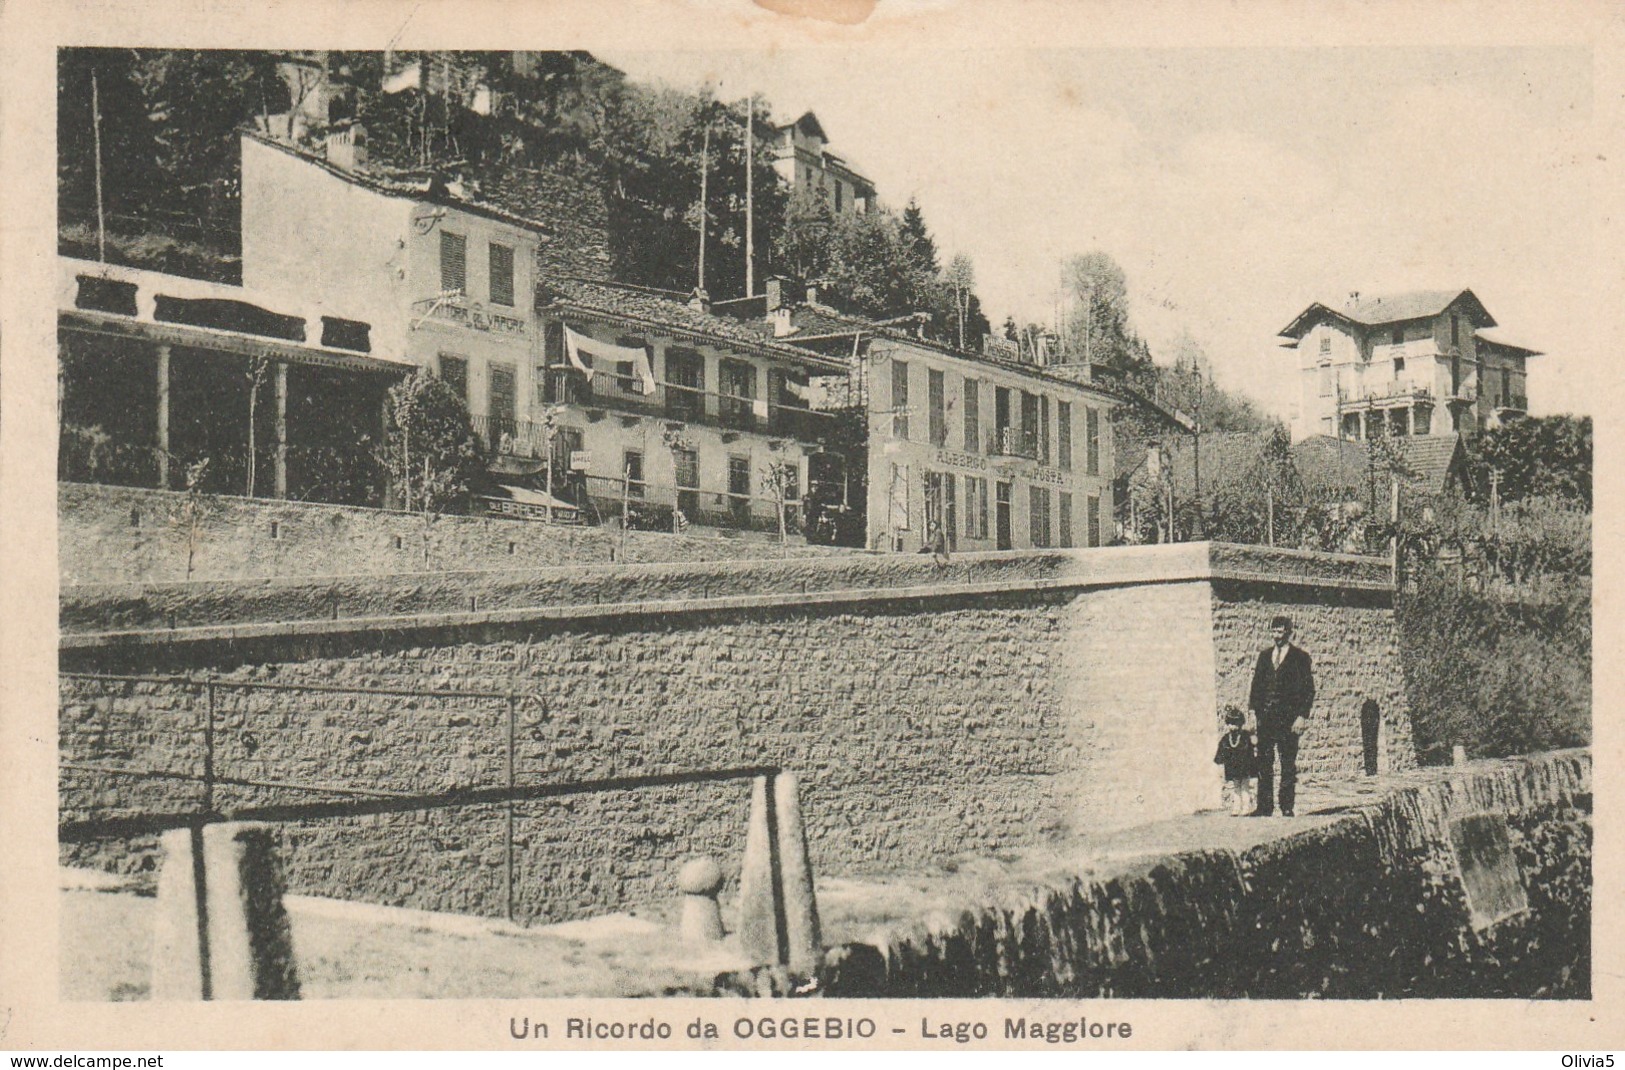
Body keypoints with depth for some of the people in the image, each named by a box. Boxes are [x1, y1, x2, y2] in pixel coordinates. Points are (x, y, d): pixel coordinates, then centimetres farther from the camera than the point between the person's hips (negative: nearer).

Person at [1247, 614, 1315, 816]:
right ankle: (1264, 806, 6)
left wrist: (1302, 716, -9)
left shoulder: (1300, 657, 1)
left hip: (1288, 717, -4)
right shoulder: (1264, 655, 15)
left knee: (1288, 764, 0)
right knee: (1264, 762, 2)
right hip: (1265, 716, 4)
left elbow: (1308, 689, -2)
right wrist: (1254, 710, 6)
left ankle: (1287, 806, 4)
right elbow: (1257, 684, 16)